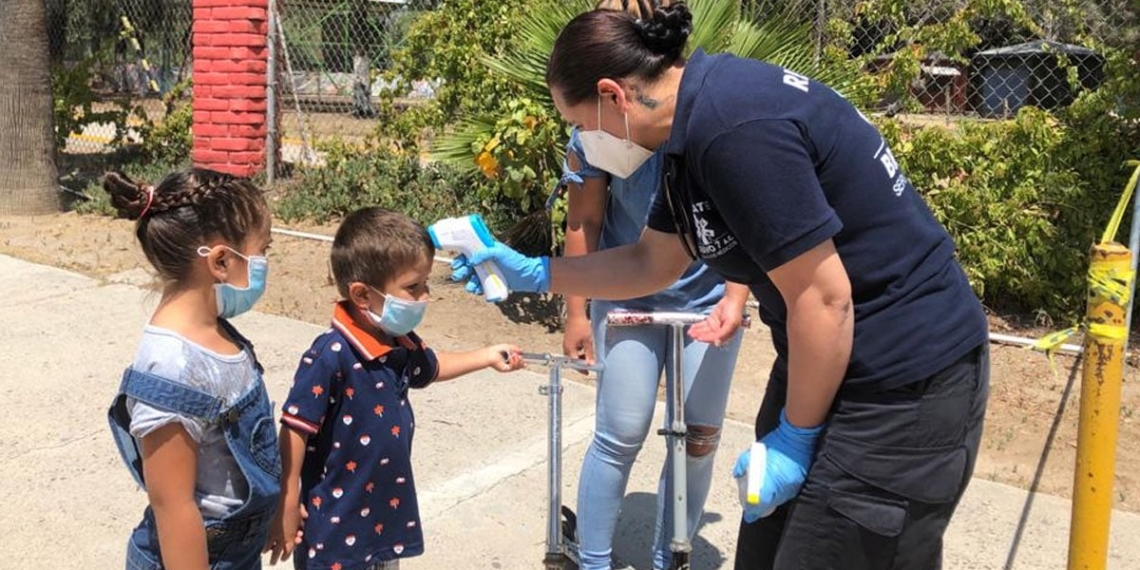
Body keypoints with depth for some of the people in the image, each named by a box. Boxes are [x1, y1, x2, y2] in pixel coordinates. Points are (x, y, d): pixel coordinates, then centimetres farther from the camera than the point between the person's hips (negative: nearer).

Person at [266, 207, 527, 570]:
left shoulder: (400, 345, 0)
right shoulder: (331, 356, -26)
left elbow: (430, 368, 23)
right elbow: (295, 430, -23)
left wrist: (487, 356, 20)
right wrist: (286, 507, -20)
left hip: (387, 514, 8)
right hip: (335, 525, -8)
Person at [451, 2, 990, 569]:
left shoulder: (735, 130, -25)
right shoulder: (698, 123, 6)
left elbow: (823, 300, -23)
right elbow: (652, 262, 19)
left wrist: (796, 437, -11)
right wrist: (535, 273, 19)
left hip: (906, 380, -9)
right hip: (834, 363, 9)